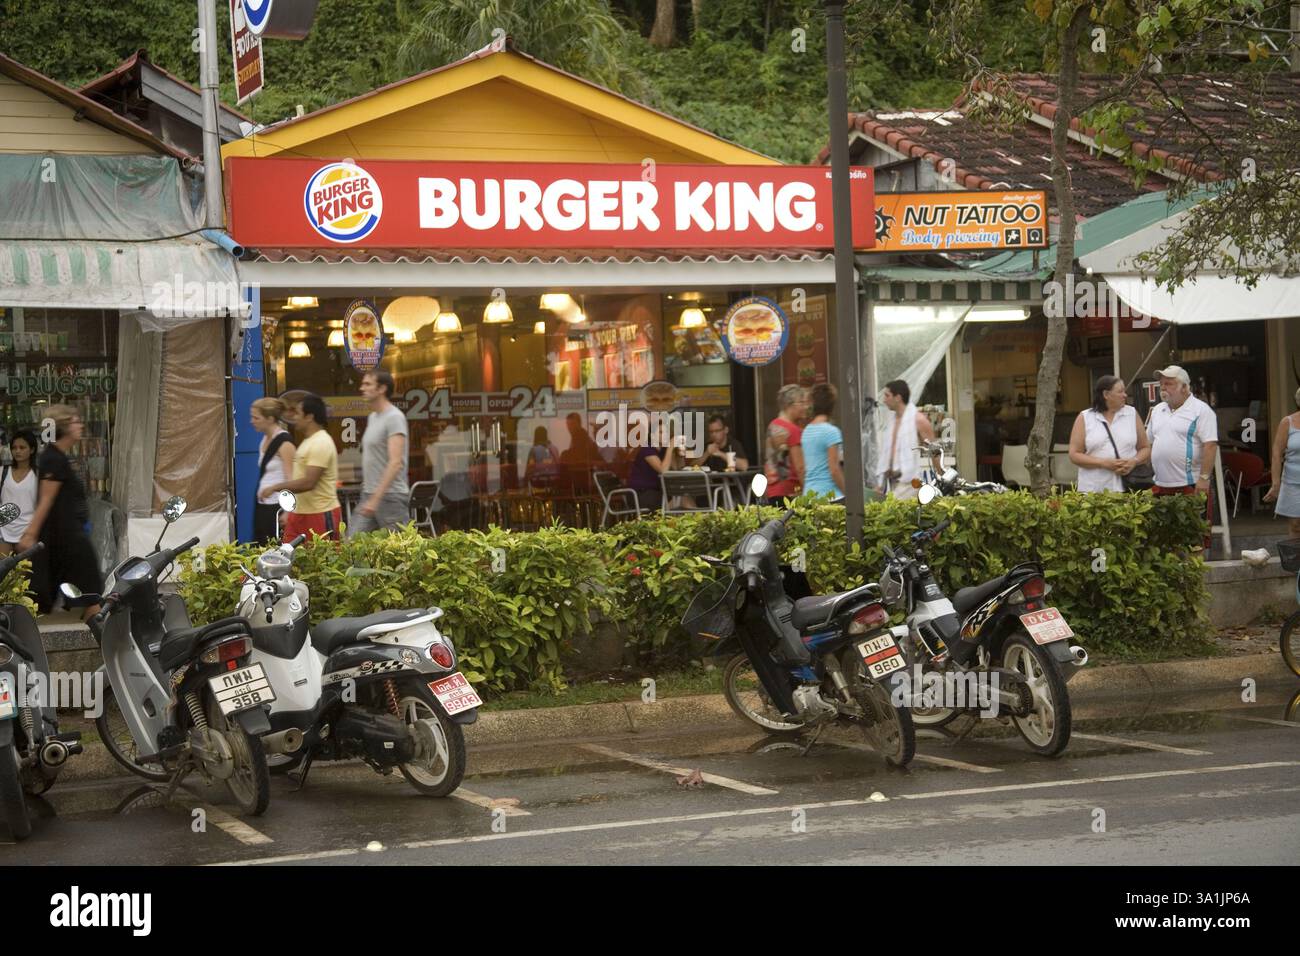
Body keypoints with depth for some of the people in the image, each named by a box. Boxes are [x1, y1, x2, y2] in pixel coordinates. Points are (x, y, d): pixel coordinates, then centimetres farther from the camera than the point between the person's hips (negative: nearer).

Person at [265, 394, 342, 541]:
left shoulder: (321, 444, -17)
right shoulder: (308, 441, 17)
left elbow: (308, 482, -24)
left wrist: (276, 487, -16)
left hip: (321, 515, -10)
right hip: (299, 514, 10)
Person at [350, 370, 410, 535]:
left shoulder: (394, 418, -13)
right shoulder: (372, 417, 16)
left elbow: (396, 463, -22)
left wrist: (376, 498, -27)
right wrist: (368, 495, 20)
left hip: (391, 496, -9)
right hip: (368, 496, 9)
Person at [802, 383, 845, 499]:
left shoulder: (806, 431, 12)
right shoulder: (831, 431, -10)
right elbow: (834, 470, -13)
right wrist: (847, 494, -6)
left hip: (809, 493, 7)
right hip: (829, 493, -7)